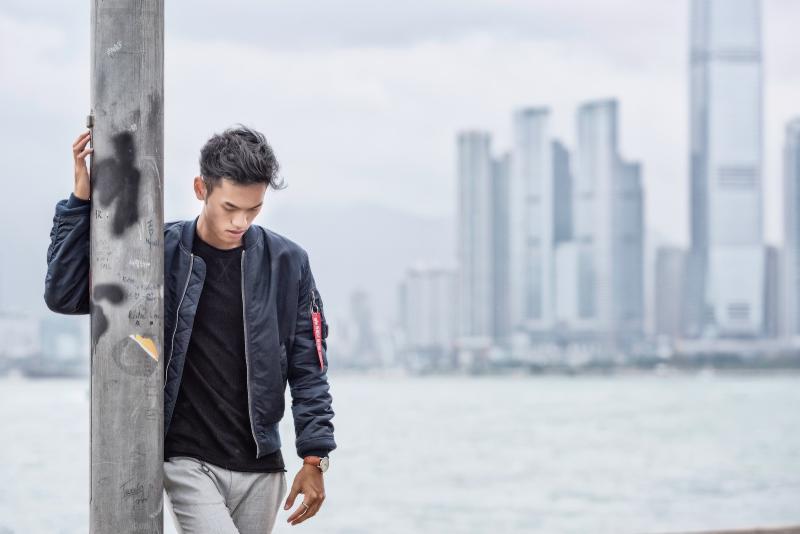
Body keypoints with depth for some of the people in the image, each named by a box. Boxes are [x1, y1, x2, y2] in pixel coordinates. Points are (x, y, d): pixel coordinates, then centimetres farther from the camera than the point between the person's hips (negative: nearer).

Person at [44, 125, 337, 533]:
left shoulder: (286, 262, 1)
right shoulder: (160, 254, -2)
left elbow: (309, 367, 6)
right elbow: (64, 294, -6)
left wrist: (315, 457, 0)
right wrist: (82, 200, -13)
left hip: (260, 468, 3)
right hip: (189, 463, -3)